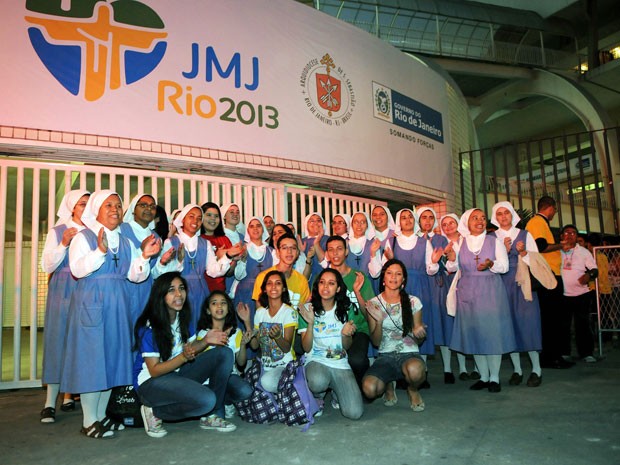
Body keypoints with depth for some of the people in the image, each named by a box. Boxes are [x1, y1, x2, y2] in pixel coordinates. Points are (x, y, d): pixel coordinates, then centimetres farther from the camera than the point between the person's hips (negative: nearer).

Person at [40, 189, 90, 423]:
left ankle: (69, 396, 16)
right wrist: (63, 244, -14)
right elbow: (47, 266, -2)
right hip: (63, 292, -1)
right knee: (58, 341, -2)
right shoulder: (58, 231, 6)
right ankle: (50, 403, 2)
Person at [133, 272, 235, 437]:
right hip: (151, 381, -7)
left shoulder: (183, 317, 0)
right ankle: (154, 412, -4)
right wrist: (184, 357, -34)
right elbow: (154, 370, -19)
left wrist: (205, 340, -12)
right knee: (206, 400, -29)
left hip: (178, 373, 7)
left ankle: (211, 416, -2)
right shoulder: (149, 327, -21)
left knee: (224, 353, -10)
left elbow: (191, 348, 8)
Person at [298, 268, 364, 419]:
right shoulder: (308, 309, -3)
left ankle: (336, 392, 17)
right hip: (316, 361, -1)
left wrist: (346, 334, -17)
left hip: (341, 363, 2)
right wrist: (310, 323, -22)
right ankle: (317, 396, 2)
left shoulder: (346, 309, 3)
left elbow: (347, 346, 6)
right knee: (318, 382, -38)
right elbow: (306, 348, -6)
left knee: (354, 413, -18)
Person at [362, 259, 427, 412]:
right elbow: (375, 342, -1)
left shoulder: (413, 302, 1)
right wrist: (378, 321, -19)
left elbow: (418, 340, 8)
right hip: (385, 357, 1)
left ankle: (413, 390, 2)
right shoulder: (373, 304, 1)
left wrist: (419, 333, -17)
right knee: (369, 389, -29)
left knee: (414, 369, -38)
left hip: (410, 354, 0)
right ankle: (389, 385, 10)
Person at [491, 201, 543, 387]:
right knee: (509, 324, 2)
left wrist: (523, 252, -13)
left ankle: (536, 369, 6)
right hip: (502, 285, 1)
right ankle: (517, 369, 12)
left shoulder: (524, 234, 9)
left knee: (528, 322, -6)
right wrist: (504, 251, -13)